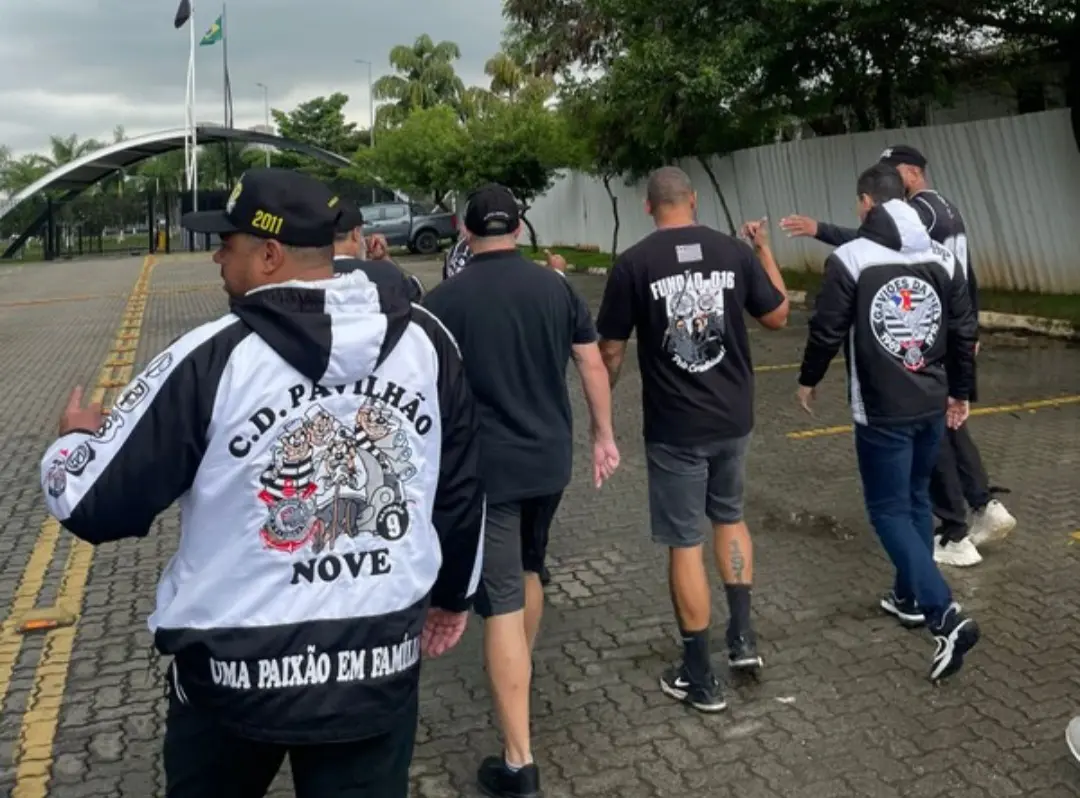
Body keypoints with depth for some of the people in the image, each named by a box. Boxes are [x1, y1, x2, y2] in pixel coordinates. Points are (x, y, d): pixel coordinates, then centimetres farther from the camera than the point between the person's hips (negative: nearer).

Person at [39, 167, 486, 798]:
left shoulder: (213, 358, -17)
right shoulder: (426, 341, -6)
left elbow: (91, 503, -9)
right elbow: (464, 489, 4)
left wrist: (78, 436, 14)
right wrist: (453, 591, 20)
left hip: (237, 668, -2)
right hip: (384, 661, 2)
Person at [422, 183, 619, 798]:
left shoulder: (444, 300, -9)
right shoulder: (558, 288, 1)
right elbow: (593, 366, 4)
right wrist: (604, 437, 15)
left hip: (485, 469, -5)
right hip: (550, 460, 5)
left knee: (501, 603, -3)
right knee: (529, 569, 27)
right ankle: (523, 676, 49)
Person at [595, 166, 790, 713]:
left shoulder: (633, 263, -9)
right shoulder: (735, 252, -1)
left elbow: (611, 351, -7)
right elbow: (778, 316, 11)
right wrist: (766, 250, 23)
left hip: (673, 427, -3)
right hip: (733, 417, 4)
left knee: (685, 544, 6)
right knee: (729, 516, 27)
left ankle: (699, 678, 16)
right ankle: (743, 636, 26)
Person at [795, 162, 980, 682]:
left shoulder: (849, 259, -13)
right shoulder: (943, 258, 4)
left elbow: (827, 331, -10)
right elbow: (965, 332, 7)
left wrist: (809, 380, 8)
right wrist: (959, 391, 20)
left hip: (882, 412, -6)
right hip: (932, 406, 6)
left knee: (889, 510, 2)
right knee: (916, 500, 21)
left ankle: (947, 616, -8)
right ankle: (911, 598, 33)